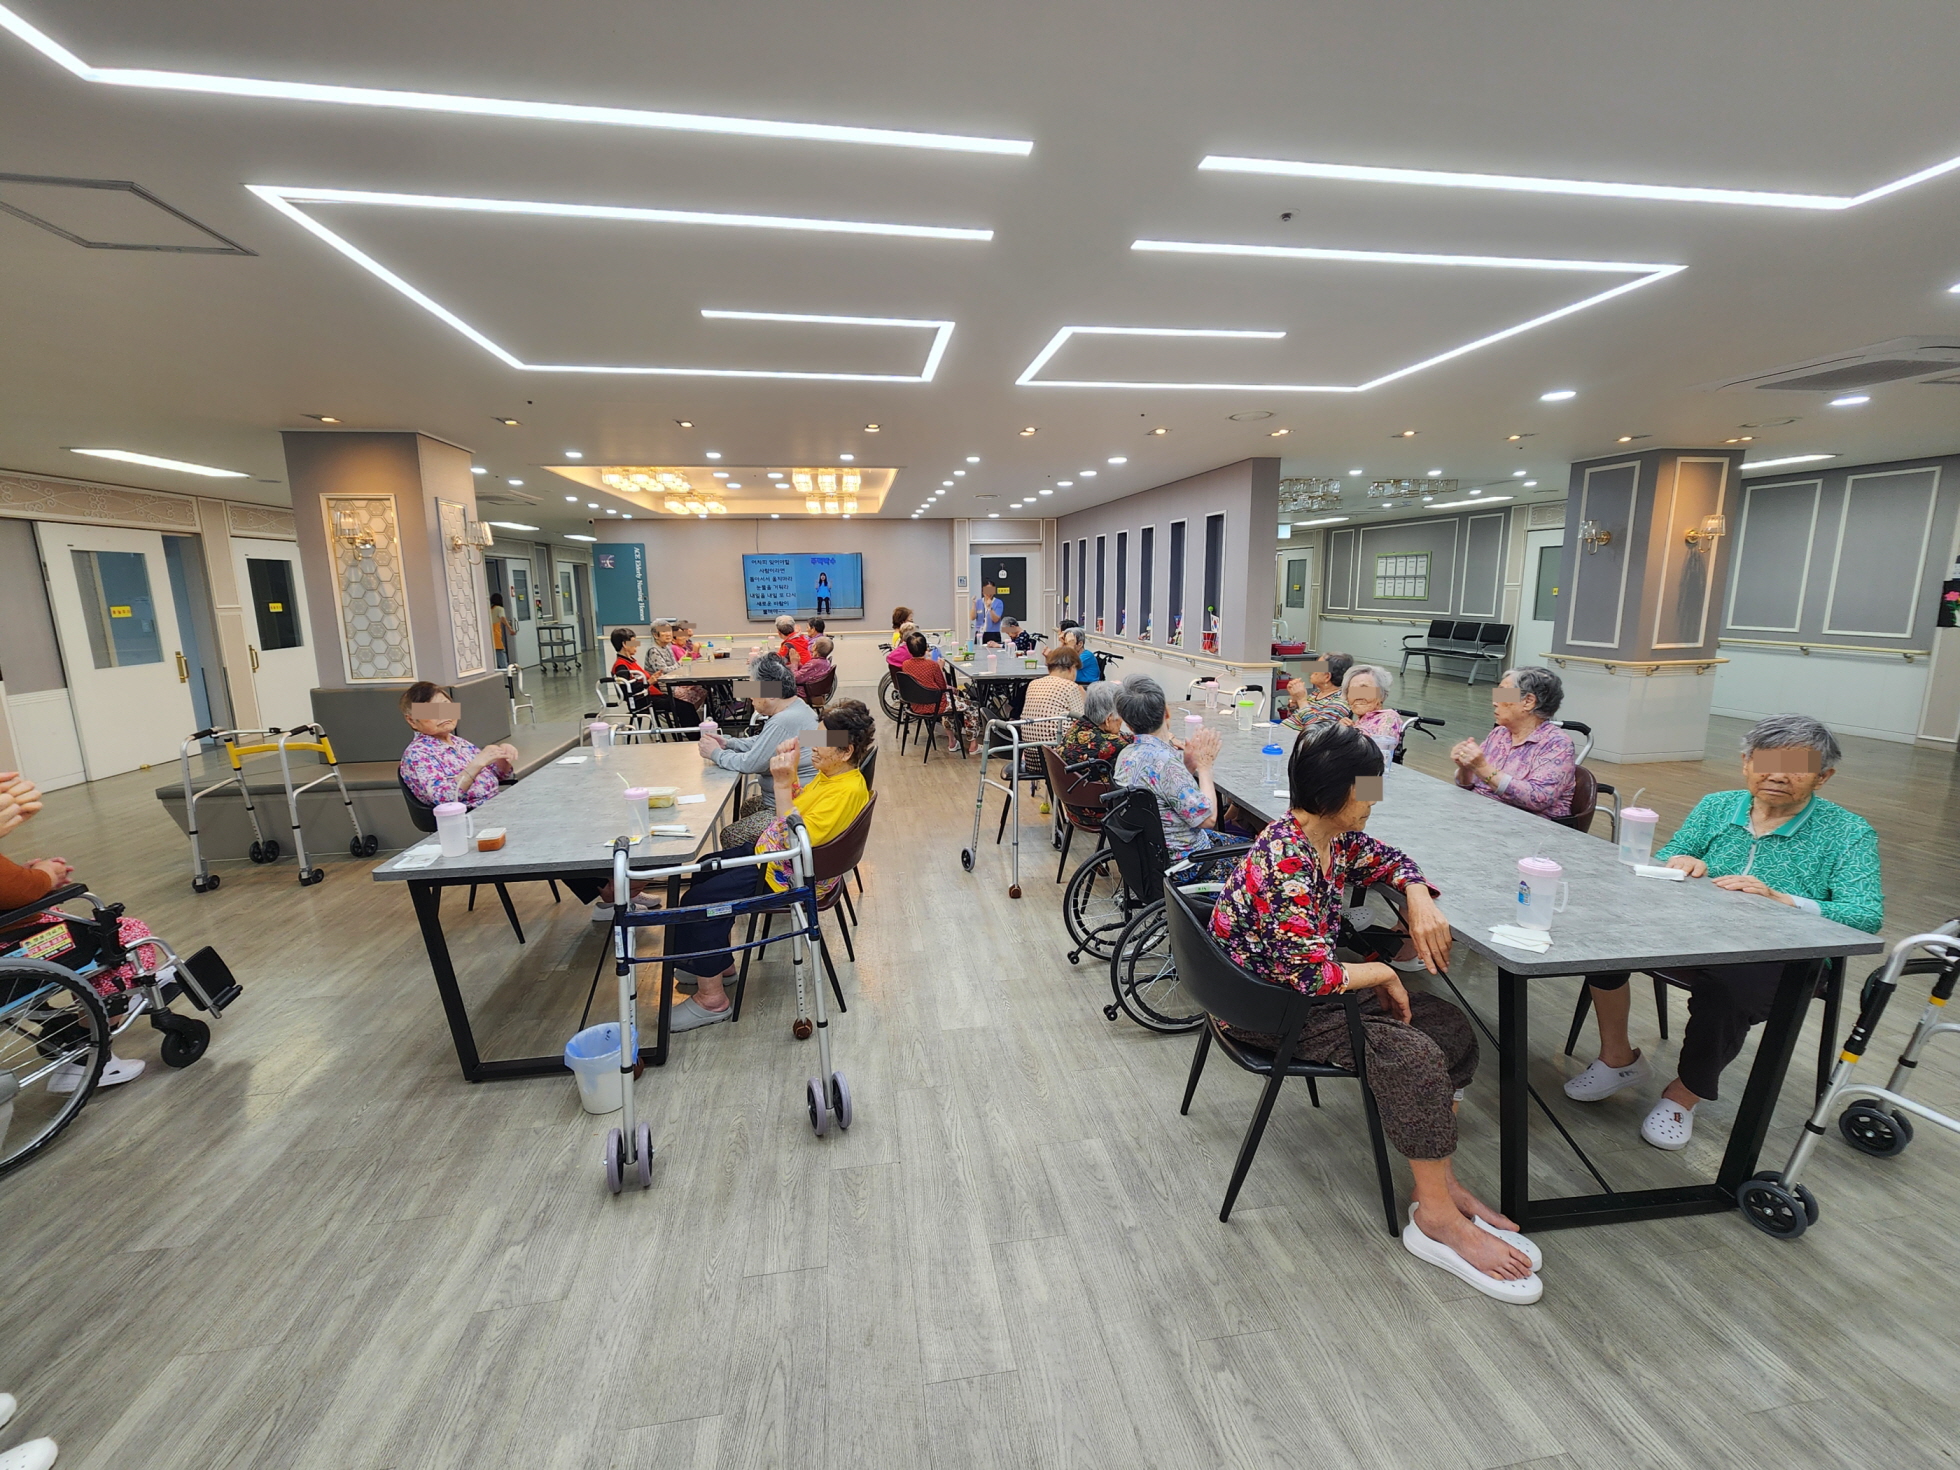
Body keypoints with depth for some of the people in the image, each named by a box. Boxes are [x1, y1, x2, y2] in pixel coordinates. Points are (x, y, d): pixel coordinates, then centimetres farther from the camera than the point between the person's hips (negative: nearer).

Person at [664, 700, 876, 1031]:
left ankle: (712, 998, 3)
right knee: (706, 870, 21)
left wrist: (782, 784, -33)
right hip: (773, 851, 11)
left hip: (792, 876, -11)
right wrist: (790, 772, -2)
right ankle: (719, 964, 33)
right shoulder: (830, 772, 0)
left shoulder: (847, 791, -29)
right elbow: (801, 802, 15)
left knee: (698, 900, -11)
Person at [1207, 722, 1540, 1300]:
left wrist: (1419, 898, -4)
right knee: (1413, 1054, -21)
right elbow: (1312, 974, -33)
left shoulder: (1335, 837, -2)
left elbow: (1387, 860, 17)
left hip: (1308, 983, 10)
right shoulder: (1284, 867, -31)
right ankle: (1436, 1218, -1)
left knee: (1450, 1025, 2)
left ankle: (1442, 1180, 10)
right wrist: (1383, 974, -16)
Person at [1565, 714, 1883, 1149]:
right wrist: (1679, 864, -15)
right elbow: (1658, 868, 9)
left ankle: (1684, 1096, -6)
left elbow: (1868, 916, -12)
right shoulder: (1716, 807, 8)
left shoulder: (1849, 833, -1)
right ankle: (1618, 1059, -2)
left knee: (1722, 989, -37)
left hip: (1784, 961, -3)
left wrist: (1778, 899, -28)